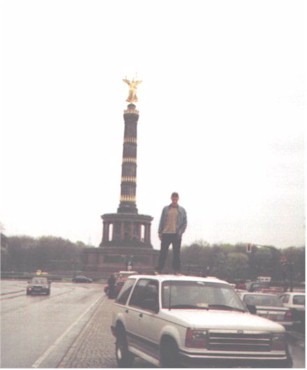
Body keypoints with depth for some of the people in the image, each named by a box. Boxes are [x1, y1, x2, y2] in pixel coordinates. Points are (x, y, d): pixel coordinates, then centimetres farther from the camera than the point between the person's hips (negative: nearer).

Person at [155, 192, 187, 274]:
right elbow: (161, 221, 8)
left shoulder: (182, 210, 7)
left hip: (176, 235, 0)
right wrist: (160, 232, 1)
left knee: (176, 253, 3)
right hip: (166, 234, 0)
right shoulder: (165, 209, 8)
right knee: (163, 252, 0)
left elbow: (185, 223, 6)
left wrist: (180, 232, -7)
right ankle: (159, 270, 4)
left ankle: (176, 270, 9)